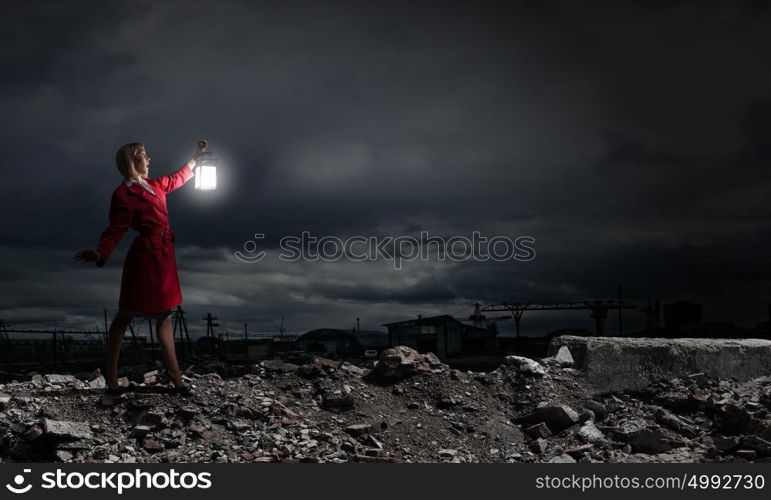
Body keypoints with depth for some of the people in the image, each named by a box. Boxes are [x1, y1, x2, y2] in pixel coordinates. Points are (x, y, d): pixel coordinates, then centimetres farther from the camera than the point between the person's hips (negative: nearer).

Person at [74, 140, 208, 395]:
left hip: (164, 258, 9)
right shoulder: (123, 194, -11)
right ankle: (111, 376, 8)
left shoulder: (155, 185, 13)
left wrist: (196, 156, 41)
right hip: (144, 258, -8)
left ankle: (174, 373, 16)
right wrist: (101, 253, -34)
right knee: (125, 315, 0)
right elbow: (116, 230, -16)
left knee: (164, 315, 11)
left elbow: (177, 178, 32)